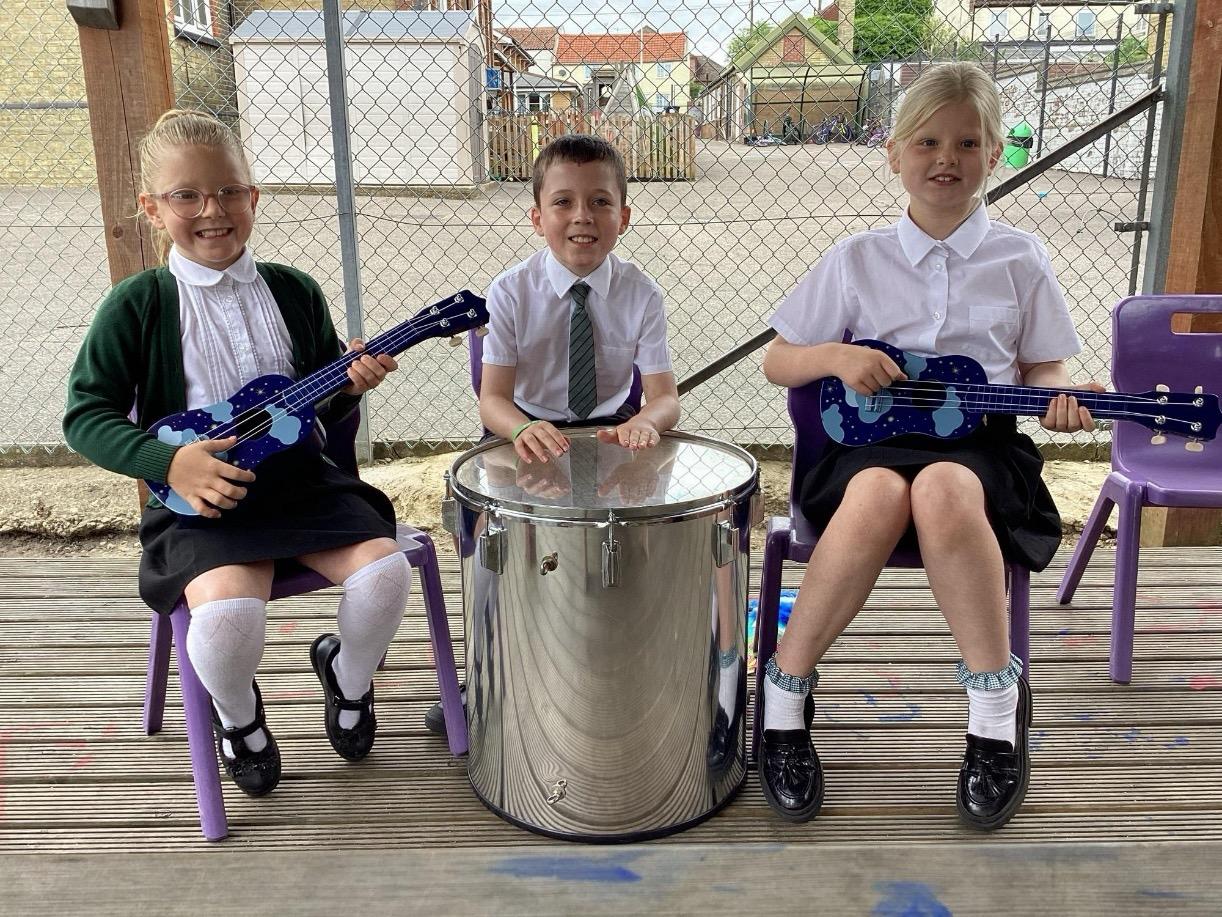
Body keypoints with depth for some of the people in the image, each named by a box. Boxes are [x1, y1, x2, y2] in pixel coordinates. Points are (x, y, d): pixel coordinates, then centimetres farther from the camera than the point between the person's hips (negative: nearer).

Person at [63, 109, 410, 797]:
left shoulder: (293, 291, 7)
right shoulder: (138, 305, -2)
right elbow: (87, 414, -3)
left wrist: (352, 384, -9)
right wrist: (169, 463, -18)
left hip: (303, 481, 3)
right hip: (202, 498, -3)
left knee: (385, 571, -20)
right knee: (227, 611, -30)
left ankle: (348, 676, 16)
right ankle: (238, 714, 9)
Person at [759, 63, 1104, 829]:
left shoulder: (1020, 259, 9)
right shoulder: (857, 260, 8)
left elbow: (1042, 366, 14)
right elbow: (778, 363, 11)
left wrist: (1061, 397, -9)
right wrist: (835, 357, -10)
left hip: (981, 443, 0)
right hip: (870, 438, 0)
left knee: (943, 491, -38)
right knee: (878, 496, -37)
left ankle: (998, 701, -18)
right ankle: (787, 688, -19)